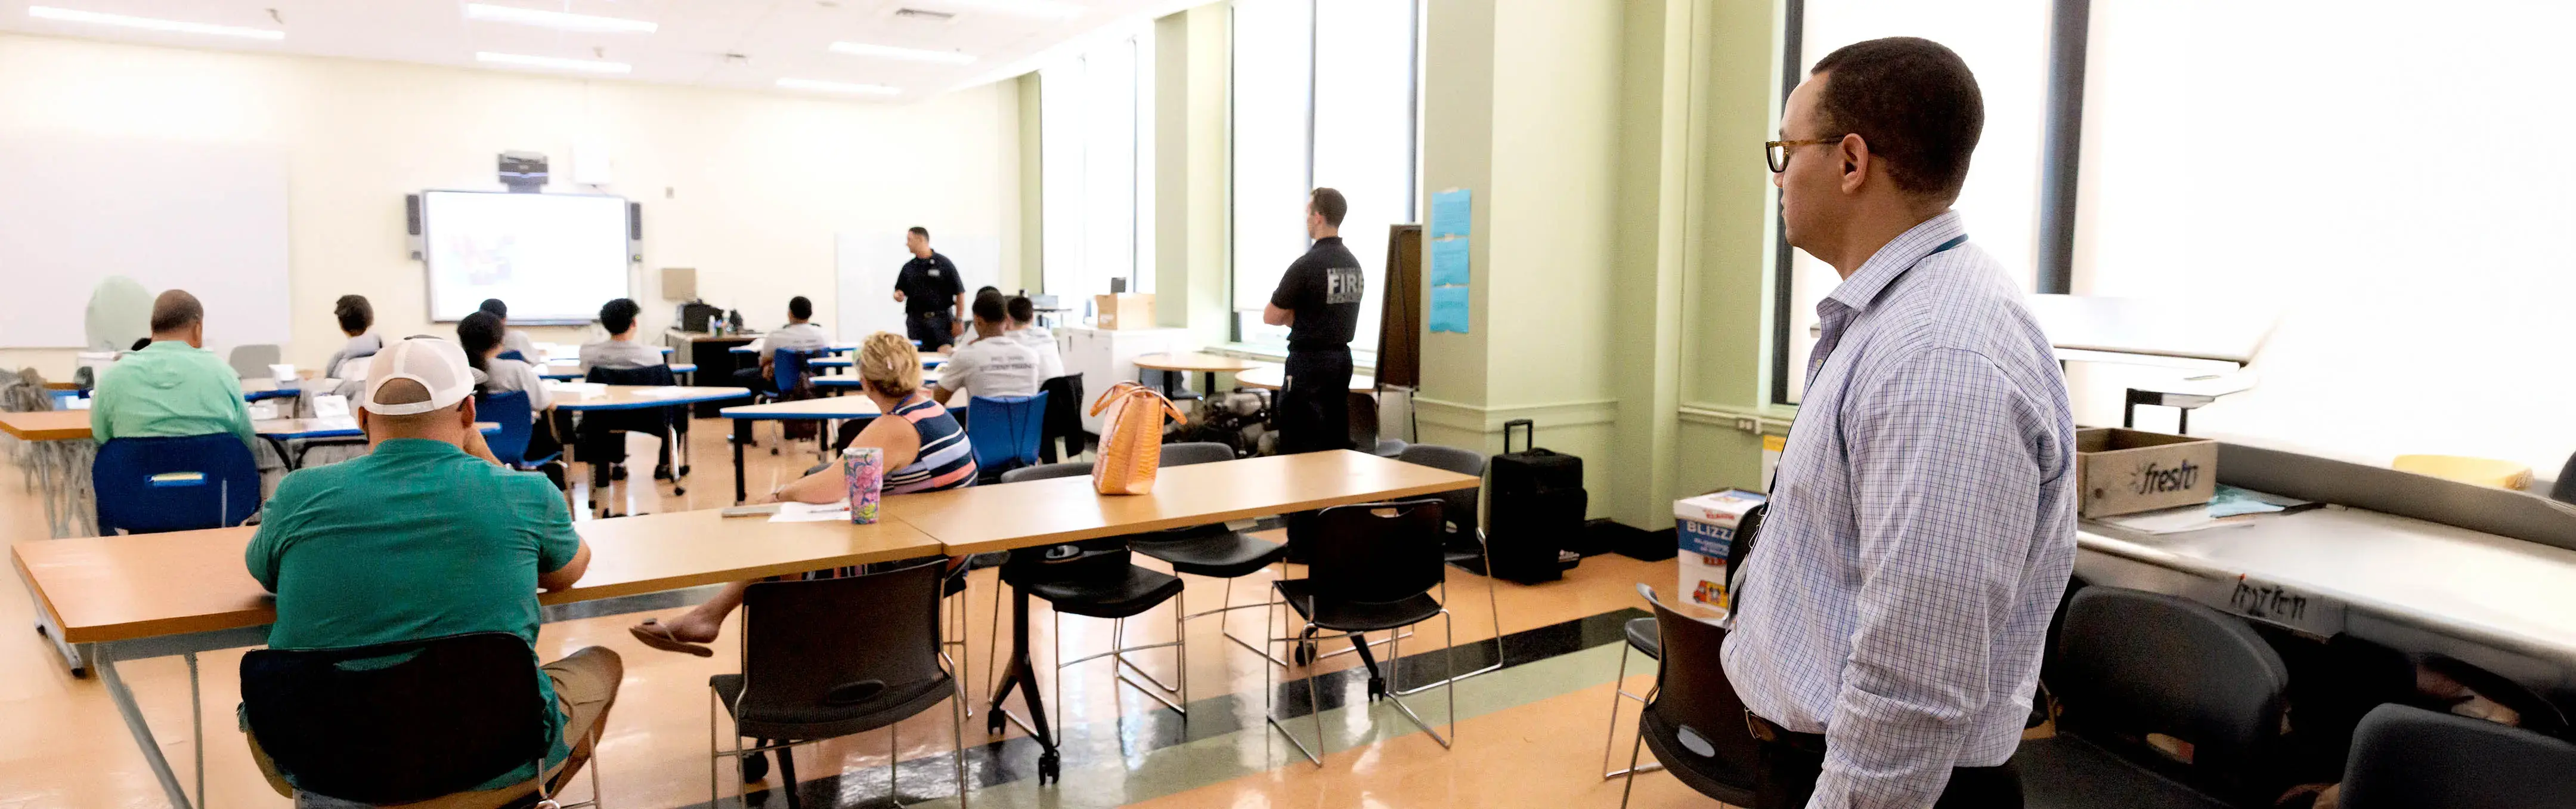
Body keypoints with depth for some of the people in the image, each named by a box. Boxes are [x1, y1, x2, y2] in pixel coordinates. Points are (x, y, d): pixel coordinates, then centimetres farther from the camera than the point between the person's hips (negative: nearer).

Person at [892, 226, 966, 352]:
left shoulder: (944, 264, -1)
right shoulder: (908, 267, 14)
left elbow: (960, 293, -2)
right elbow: (899, 292, 20)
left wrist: (959, 321, -7)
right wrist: (898, 296, -5)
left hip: (941, 319, -4)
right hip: (915, 321, 4)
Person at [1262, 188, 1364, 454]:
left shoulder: (1305, 265, -16)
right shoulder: (1354, 263, 8)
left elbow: (1271, 317, -9)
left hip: (1309, 362, -8)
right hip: (1342, 359, 8)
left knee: (1299, 449, -3)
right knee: (1337, 446, 12)